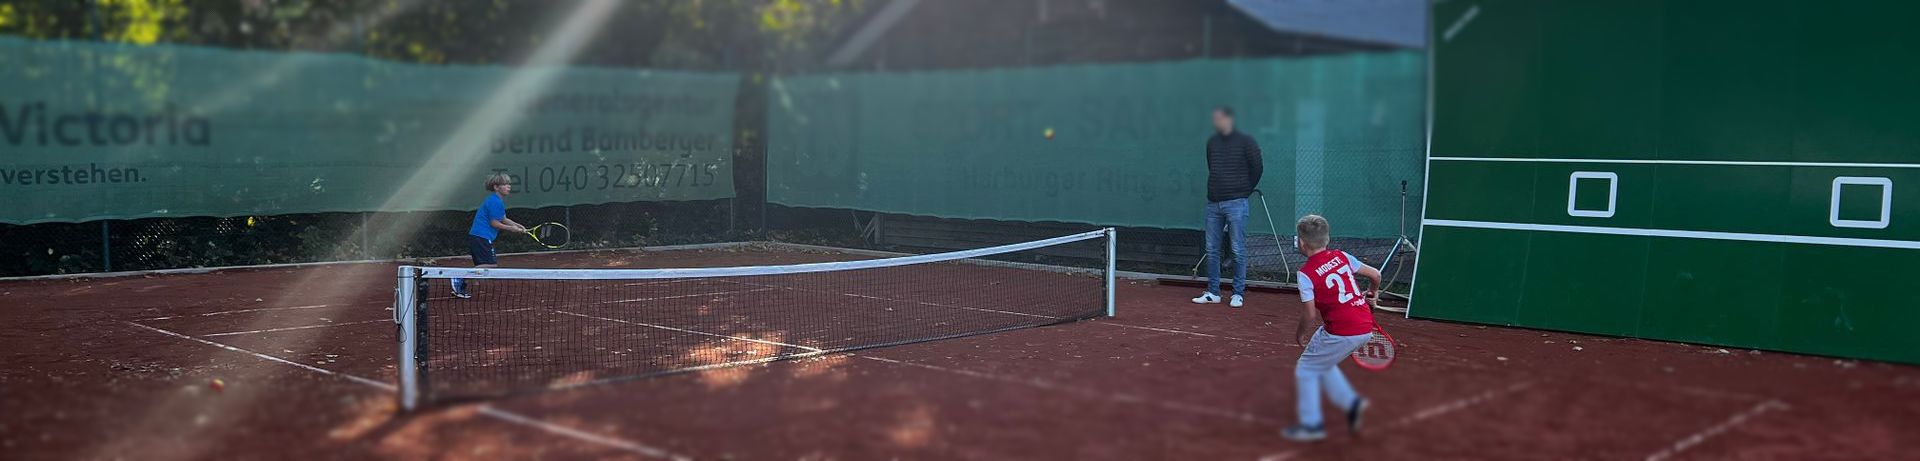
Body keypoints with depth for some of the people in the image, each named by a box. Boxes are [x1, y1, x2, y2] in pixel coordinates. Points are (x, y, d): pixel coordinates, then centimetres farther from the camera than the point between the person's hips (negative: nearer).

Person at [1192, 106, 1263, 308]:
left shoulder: (1245, 142, -5)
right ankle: (1212, 292, 16)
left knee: (1238, 250, -2)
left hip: (1235, 203, -6)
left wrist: (1245, 191, 5)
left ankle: (1238, 293, 5)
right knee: (1211, 250, 8)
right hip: (1213, 202, 6)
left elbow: (1256, 169, 1)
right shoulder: (1212, 142, 11)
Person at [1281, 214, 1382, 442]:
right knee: (1323, 364, 27)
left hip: (1341, 333, -8)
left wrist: (1299, 334, 9)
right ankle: (1352, 402, 18)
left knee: (1305, 370, 11)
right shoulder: (1342, 256, 7)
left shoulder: (1306, 273, -10)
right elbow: (1375, 274, 15)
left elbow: (1310, 315, -11)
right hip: (1365, 328, 8)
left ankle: (1311, 424, 16)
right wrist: (1373, 293, 37)